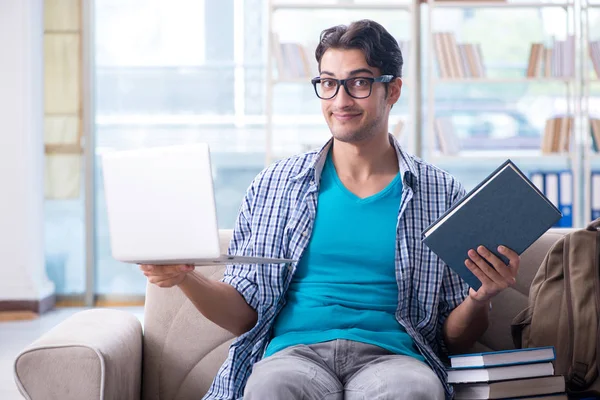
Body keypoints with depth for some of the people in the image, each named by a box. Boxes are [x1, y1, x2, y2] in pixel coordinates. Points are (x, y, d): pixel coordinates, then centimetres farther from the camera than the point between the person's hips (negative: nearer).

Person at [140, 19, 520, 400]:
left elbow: (454, 339, 13)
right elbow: (244, 315, 13)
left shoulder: (441, 194, 12)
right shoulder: (274, 185, 16)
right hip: (295, 352, 0)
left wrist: (481, 298, -8)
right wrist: (185, 278, -5)